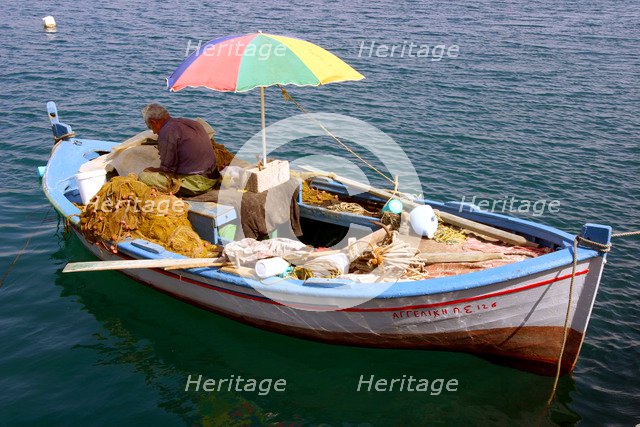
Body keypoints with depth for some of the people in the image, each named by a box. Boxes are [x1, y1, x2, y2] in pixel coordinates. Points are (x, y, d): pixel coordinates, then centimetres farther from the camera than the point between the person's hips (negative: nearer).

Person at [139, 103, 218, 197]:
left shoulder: (167, 131, -12)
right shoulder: (191, 123, 14)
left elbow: (167, 168, -12)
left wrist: (153, 170, 9)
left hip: (194, 184, -9)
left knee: (143, 177, -10)